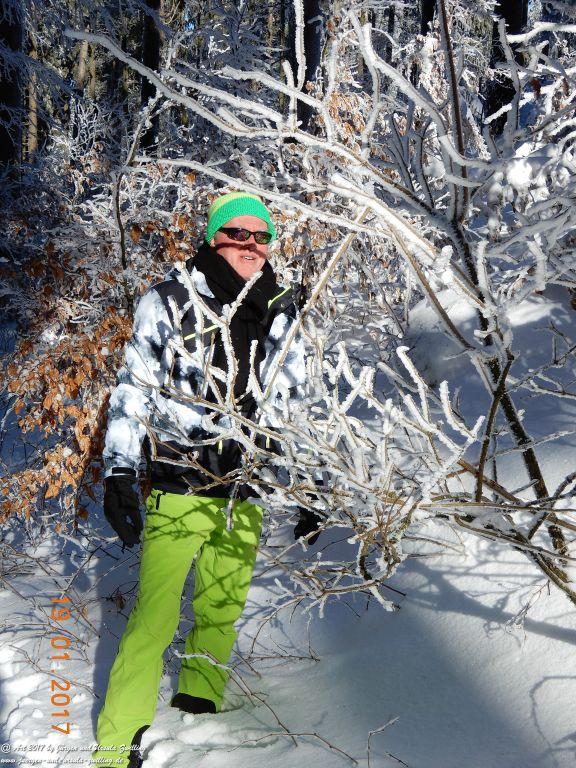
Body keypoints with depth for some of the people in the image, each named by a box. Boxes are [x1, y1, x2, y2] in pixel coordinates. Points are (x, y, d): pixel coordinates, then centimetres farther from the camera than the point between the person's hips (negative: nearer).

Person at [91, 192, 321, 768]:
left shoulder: (281, 313, 8)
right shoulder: (169, 300, -4)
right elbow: (133, 391, -3)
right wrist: (118, 473, -11)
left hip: (246, 492, 5)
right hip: (179, 488, -4)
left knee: (223, 612, 15)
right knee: (154, 618, -9)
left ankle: (197, 708, 36)